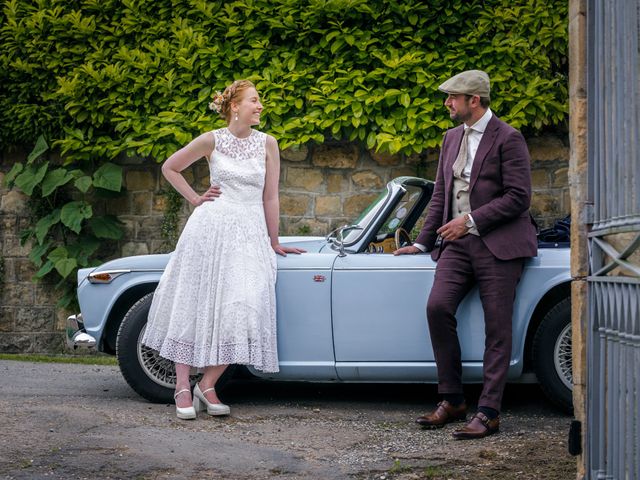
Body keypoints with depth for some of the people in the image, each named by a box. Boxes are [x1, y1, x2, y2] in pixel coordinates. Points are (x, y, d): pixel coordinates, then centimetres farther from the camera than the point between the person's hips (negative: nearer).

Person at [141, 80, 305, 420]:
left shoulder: (267, 144, 4)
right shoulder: (211, 141, 0)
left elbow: (270, 198, 9)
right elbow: (169, 167, 13)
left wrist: (274, 244, 13)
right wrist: (195, 199, 6)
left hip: (250, 232, 1)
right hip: (210, 228, -1)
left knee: (243, 311, -10)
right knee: (195, 306, 0)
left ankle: (207, 386, 0)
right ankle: (183, 388, 5)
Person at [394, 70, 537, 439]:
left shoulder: (508, 139, -5)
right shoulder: (452, 138, 17)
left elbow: (519, 197, -11)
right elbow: (441, 196, 22)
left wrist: (471, 219, -13)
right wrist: (423, 243, 18)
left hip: (498, 243, -6)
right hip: (458, 243, 6)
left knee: (497, 326, -6)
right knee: (437, 307, -12)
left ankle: (489, 412, -4)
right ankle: (452, 400, -1)